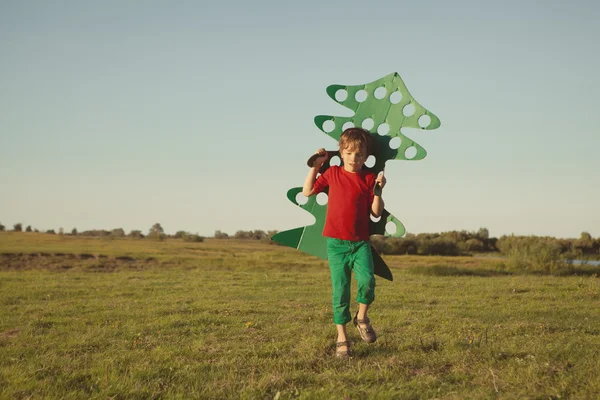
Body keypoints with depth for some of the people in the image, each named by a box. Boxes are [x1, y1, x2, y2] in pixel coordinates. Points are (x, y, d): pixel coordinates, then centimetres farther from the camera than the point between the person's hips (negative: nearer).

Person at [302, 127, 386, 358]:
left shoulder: (369, 179, 2)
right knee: (340, 289, 0)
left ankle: (362, 317, 6)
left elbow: (376, 213, 0)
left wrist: (378, 191, -14)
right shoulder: (332, 173, 4)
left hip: (361, 243, 0)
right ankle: (342, 338, 9)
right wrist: (315, 166, 1)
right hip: (336, 243, 0)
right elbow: (308, 192, 5)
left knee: (367, 280, -22)